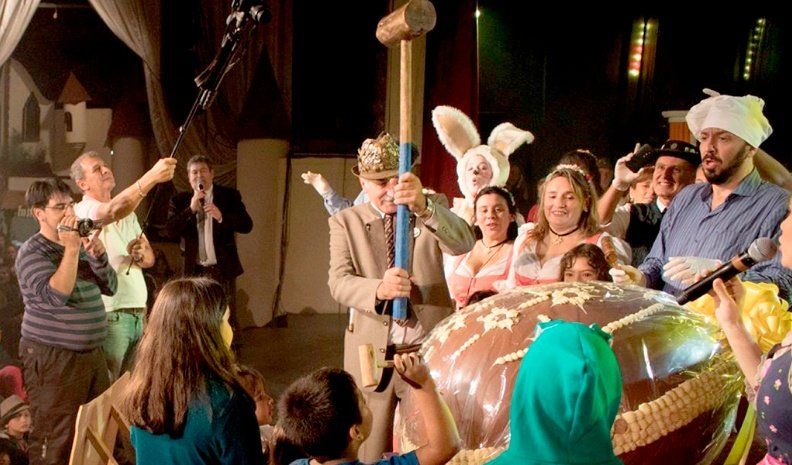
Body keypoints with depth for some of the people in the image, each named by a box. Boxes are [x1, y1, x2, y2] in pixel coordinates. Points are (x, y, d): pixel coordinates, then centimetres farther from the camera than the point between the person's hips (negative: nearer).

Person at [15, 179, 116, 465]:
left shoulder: (80, 244, 14)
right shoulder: (32, 252, -9)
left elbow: (110, 287, 11)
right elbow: (56, 296, -24)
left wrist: (97, 256, -6)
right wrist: (71, 249, -24)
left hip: (91, 353, 7)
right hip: (53, 358, -7)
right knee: (55, 442, -2)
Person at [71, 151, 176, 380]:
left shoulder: (128, 212, 18)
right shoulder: (84, 211, -7)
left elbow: (150, 258, 17)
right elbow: (112, 211, -30)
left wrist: (141, 255, -8)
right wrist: (152, 177, -43)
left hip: (137, 315, 7)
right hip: (109, 315, -7)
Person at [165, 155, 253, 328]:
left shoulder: (229, 196, 3)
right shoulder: (180, 200, 5)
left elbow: (247, 225, -6)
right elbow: (170, 230, -6)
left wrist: (221, 216, -22)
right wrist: (191, 209, -17)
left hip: (223, 269, -1)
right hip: (194, 270, 1)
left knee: (227, 319, -1)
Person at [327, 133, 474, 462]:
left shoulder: (431, 208, 2)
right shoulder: (345, 222, 3)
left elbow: (463, 243, -18)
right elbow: (339, 282, -10)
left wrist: (423, 206, -38)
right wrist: (379, 290, -33)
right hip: (371, 354, 0)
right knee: (369, 455, 7)